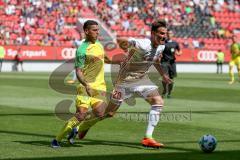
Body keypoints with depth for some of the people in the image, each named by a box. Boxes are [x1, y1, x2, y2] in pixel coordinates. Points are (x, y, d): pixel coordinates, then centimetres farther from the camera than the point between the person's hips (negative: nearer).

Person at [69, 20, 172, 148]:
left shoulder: (161, 47, -1)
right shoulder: (143, 45, -28)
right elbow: (120, 40, -24)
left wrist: (163, 74, 20)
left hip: (142, 80, 7)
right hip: (126, 79, -7)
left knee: (158, 102, -14)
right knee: (109, 112, 3)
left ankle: (148, 138, -11)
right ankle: (82, 127, 29)